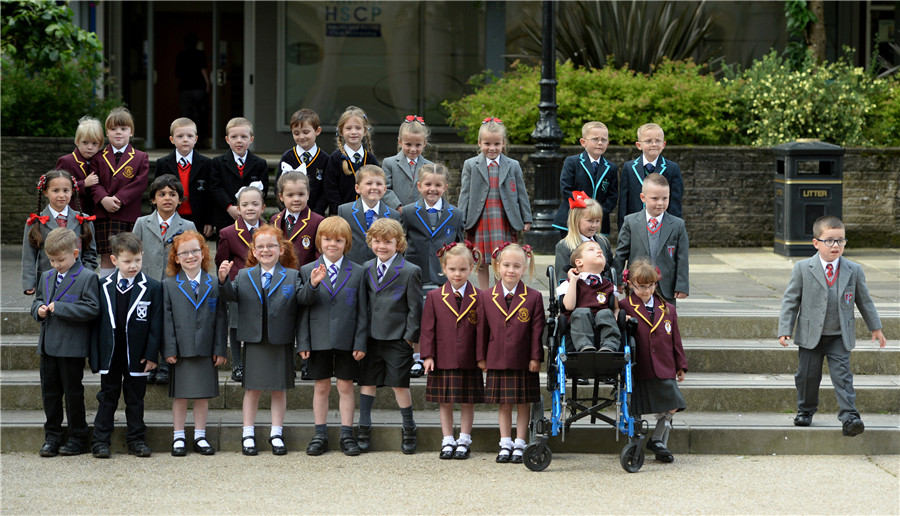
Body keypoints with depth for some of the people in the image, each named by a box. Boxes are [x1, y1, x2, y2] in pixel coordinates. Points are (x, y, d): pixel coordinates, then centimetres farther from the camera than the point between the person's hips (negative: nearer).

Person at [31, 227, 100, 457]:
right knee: (50, 392, 10)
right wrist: (39, 309, -2)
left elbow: (92, 309, -16)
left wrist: (60, 308, -20)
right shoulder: (47, 277, 13)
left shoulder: (87, 278, -9)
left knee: (73, 393, 2)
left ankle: (78, 438, 12)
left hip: (72, 347, -6)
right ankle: (52, 436, 19)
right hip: (48, 346, 6)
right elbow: (37, 301, 23)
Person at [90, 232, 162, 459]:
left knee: (135, 398, 9)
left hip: (137, 354, -1)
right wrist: (95, 353, -1)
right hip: (110, 353, 1)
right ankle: (100, 440, 13)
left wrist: (152, 354, -9)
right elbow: (96, 321, 3)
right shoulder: (104, 286, 1)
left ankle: (136, 440, 18)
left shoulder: (152, 287, -5)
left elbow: (155, 324, -5)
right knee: (107, 397, 8)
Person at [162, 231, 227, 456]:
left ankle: (200, 437, 16)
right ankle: (178, 438, 13)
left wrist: (220, 349, -1)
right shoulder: (169, 286, 2)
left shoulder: (214, 284, 5)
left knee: (203, 395, 7)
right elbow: (166, 319, -1)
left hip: (206, 350, 1)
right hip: (181, 351, -1)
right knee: (180, 395, 5)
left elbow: (221, 318, 5)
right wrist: (169, 350, -8)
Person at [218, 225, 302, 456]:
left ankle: (276, 434, 17)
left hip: (281, 341, -1)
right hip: (254, 341, 1)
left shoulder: (292, 276, 1)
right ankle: (248, 435, 15)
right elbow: (231, 295, -6)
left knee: (279, 389, 7)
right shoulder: (244, 276, 6)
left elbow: (303, 299, -11)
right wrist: (223, 280, -25)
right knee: (252, 388, 7)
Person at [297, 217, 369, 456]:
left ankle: (346, 435, 12)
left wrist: (360, 342, -2)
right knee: (321, 387, 7)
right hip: (319, 341, 1)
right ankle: (320, 435, 16)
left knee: (345, 386, 5)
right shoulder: (308, 271, 4)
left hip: (346, 340, 0)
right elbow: (303, 306, 1)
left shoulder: (357, 272, 3)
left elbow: (362, 311, 2)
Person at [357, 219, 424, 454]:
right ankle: (364, 428, 18)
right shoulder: (366, 269, 10)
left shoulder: (410, 271, -5)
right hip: (370, 338, 5)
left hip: (397, 339, -5)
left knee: (400, 385, -1)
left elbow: (415, 308, -4)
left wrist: (410, 337, -8)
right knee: (366, 381, 9)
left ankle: (409, 429, 14)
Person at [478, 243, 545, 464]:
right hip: (497, 361, 2)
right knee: (503, 404, 9)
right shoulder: (487, 297, 3)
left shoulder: (533, 297, -3)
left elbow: (537, 330, -3)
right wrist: (481, 356, 4)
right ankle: (505, 445, 17)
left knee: (523, 403, 5)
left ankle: (519, 445, 14)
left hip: (523, 362, -2)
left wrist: (536, 357, -7)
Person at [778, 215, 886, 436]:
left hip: (840, 337, 0)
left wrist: (875, 328, 18)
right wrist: (785, 330, -6)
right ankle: (805, 411, 29)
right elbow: (790, 300, -1)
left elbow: (864, 300, 11)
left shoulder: (854, 271, -1)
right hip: (810, 335, 0)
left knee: (842, 374, -9)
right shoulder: (802, 269, -6)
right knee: (808, 375, 8)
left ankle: (849, 417, -11)